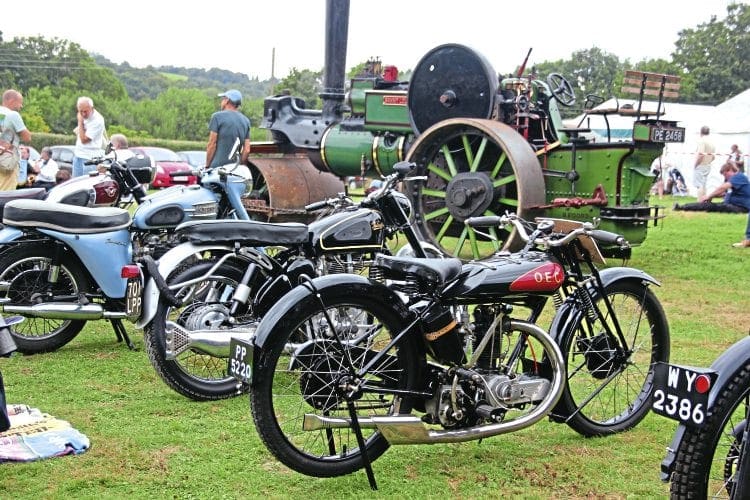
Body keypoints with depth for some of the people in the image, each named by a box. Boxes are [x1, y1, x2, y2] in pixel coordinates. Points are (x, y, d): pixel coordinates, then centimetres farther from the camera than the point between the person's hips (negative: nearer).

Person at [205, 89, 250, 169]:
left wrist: (207, 166, 2)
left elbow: (212, 145, -5)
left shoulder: (217, 116, -1)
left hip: (218, 166, -5)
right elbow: (247, 150, 11)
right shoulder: (246, 121, 14)